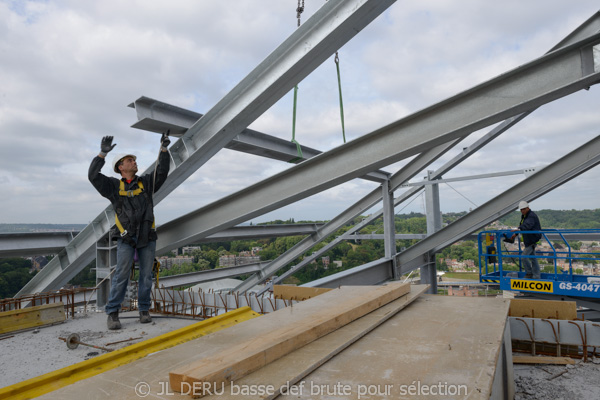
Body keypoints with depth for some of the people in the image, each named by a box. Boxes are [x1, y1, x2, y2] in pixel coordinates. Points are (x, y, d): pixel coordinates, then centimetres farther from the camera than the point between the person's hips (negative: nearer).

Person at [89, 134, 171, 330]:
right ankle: (112, 313, 8)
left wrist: (164, 149, -5)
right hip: (126, 238, -2)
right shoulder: (114, 186, 6)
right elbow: (93, 176, -6)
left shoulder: (146, 182, 12)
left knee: (146, 275, 6)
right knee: (121, 275, -3)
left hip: (147, 237, 2)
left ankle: (144, 310, 18)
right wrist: (102, 154, -15)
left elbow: (162, 171, 3)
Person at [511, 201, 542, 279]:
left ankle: (529, 273, 3)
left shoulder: (532, 216, -19)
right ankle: (536, 277, 19)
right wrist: (515, 234, 17)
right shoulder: (523, 216, 12)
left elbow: (527, 225, -38)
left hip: (532, 240, -10)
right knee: (533, 259, 13)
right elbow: (521, 225, 25)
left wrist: (518, 229, -53)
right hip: (528, 240, 10)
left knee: (524, 256, -12)